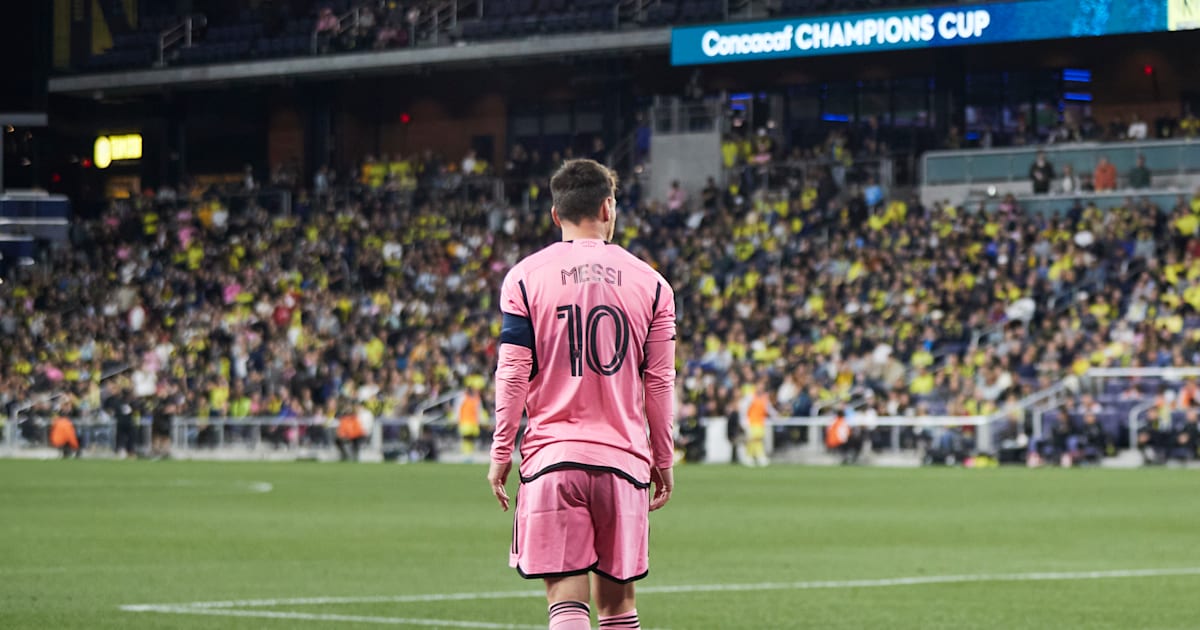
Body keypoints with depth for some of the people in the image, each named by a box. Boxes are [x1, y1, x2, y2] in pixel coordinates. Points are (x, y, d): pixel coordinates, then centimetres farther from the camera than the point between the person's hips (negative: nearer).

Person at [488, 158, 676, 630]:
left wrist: (501, 455, 5)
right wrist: (664, 460, 14)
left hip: (551, 457, -2)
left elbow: (513, 376, -2)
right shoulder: (649, 283, 5)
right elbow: (660, 382, 6)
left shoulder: (525, 278, 1)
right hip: (623, 459, 2)